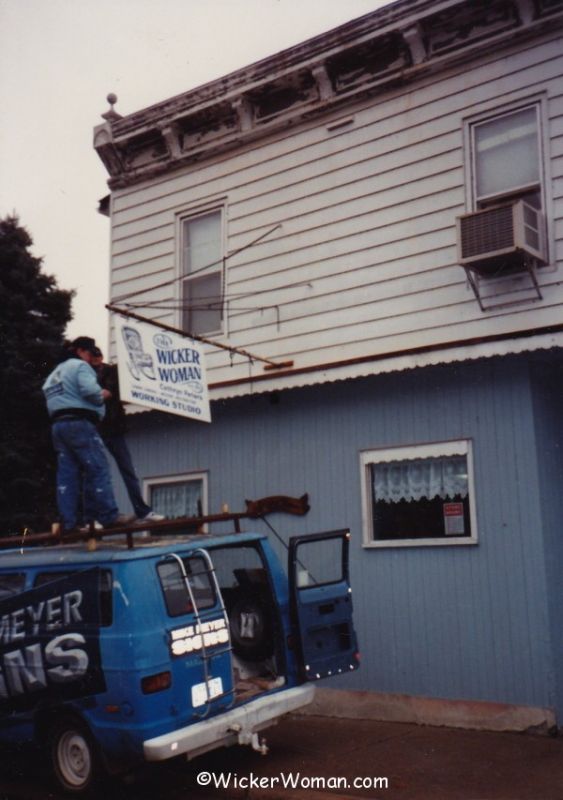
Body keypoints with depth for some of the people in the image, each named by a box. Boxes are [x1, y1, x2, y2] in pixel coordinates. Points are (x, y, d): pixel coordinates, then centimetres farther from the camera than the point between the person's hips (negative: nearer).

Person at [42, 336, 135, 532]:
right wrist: (102, 395, 1)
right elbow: (89, 390, -18)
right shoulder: (80, 366, -1)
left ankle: (69, 521, -1)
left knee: (66, 473, 3)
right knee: (98, 468, -9)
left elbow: (50, 398, 21)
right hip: (79, 422, -9)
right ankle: (108, 516, -13)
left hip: (57, 424, 9)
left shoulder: (55, 373, 27)